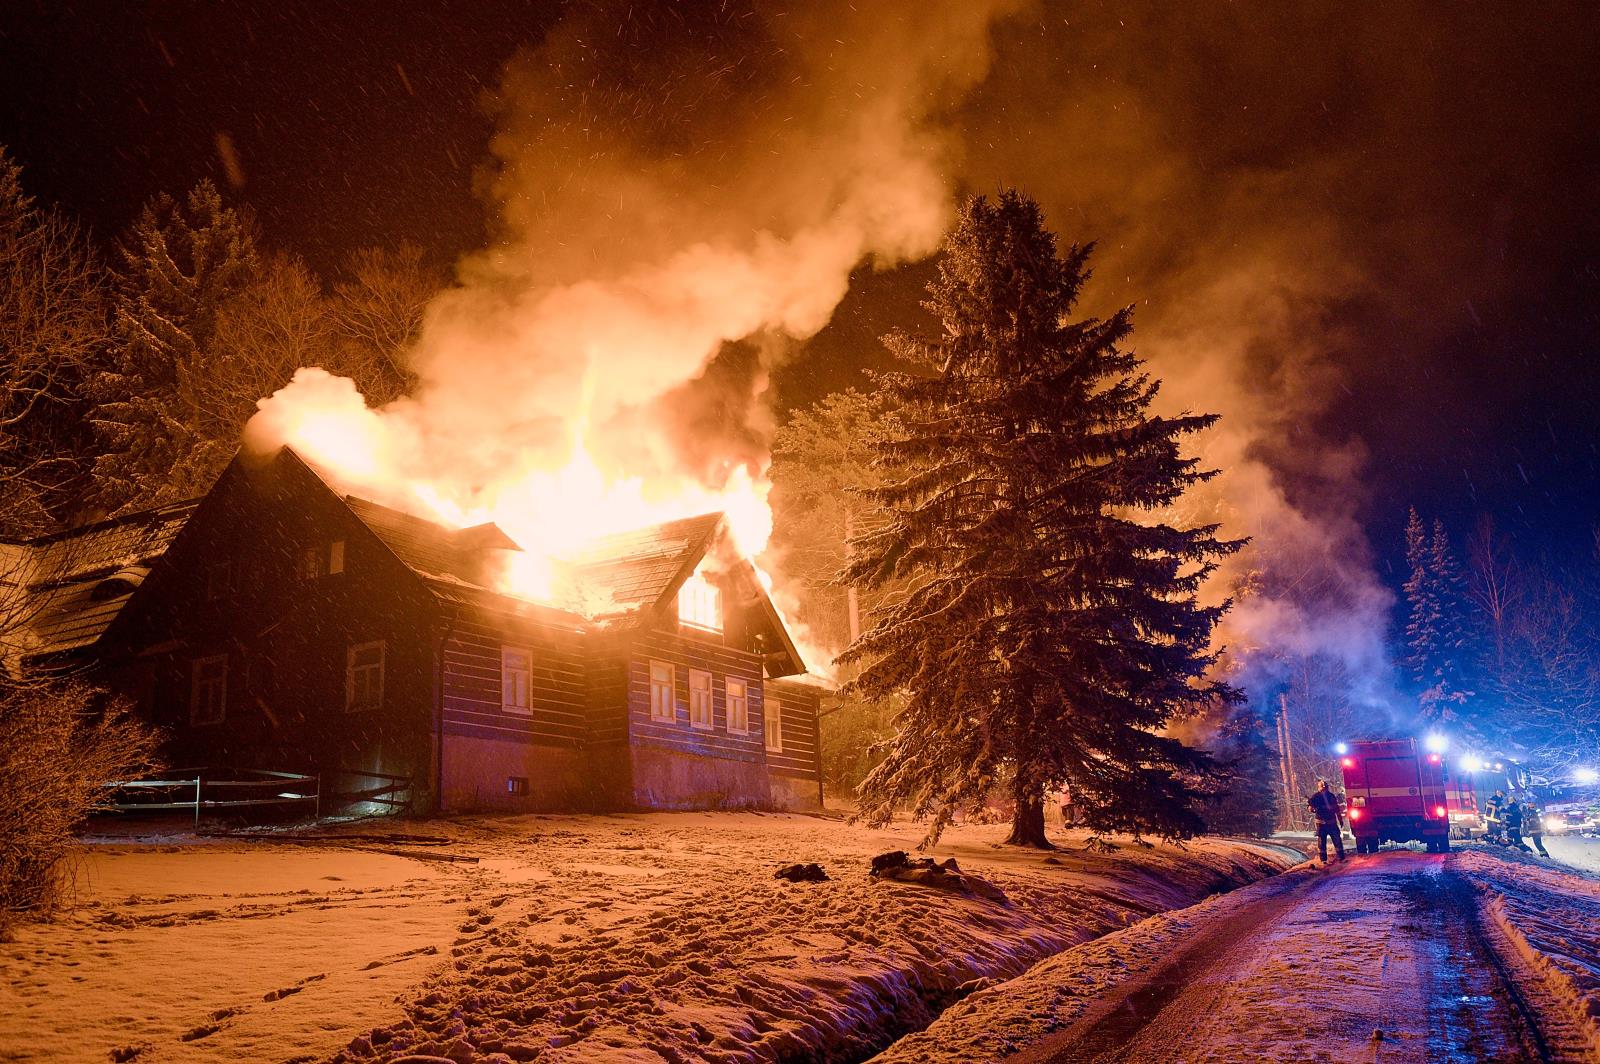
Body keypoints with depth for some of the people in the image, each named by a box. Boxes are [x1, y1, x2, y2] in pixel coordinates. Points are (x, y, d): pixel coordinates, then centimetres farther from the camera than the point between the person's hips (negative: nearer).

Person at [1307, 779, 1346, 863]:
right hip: (1321, 823, -3)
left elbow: (1337, 809, 16)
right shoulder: (1315, 796, -3)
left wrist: (1340, 820, 17)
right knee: (1322, 841, 0)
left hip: (1332, 822, 3)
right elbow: (1311, 809, -6)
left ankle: (1341, 857, 11)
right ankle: (1323, 860, 8)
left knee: (1338, 840, 2)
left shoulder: (1332, 796, 8)